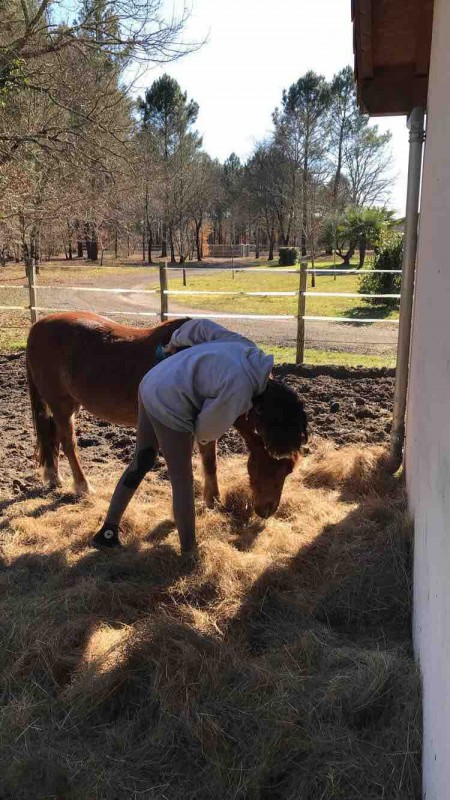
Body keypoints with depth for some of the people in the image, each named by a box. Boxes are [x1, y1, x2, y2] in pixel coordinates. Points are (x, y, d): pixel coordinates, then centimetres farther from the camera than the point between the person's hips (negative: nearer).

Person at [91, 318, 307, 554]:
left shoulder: (249, 350, -2)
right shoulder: (238, 392, -24)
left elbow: (202, 326, 5)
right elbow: (207, 430, -8)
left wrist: (174, 343, 18)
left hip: (150, 383, 9)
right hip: (169, 406, -9)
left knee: (141, 463, 20)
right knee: (182, 481, 6)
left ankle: (107, 532, 30)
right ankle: (189, 552, 19)